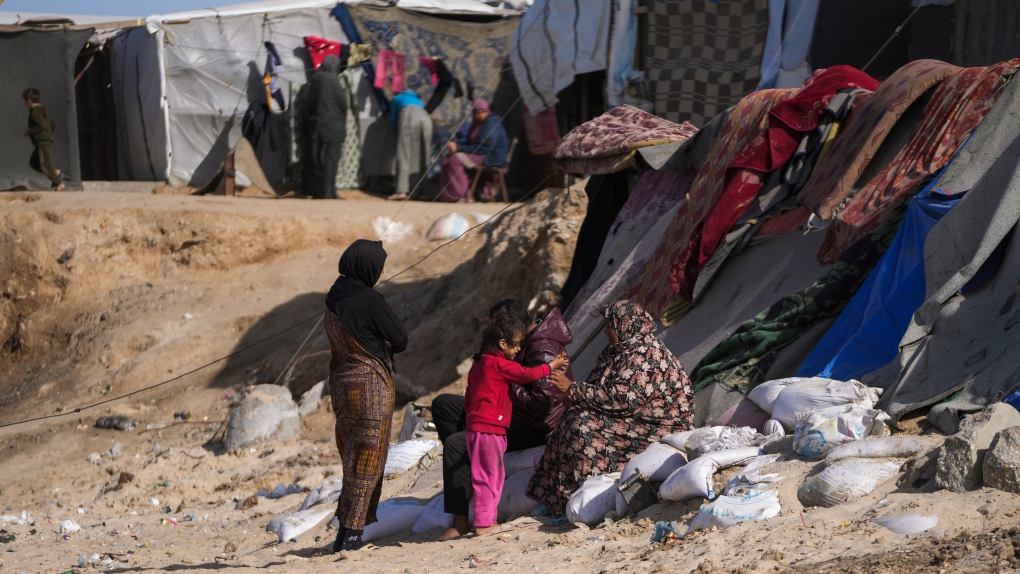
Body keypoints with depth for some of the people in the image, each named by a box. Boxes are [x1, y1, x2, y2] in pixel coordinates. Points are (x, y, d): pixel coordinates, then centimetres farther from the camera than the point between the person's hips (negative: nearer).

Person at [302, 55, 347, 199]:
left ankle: (313, 190, 16)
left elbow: (309, 102, 9)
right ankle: (327, 192, -5)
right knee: (329, 158, -3)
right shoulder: (332, 80, -13)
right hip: (331, 127, -6)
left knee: (314, 157, 11)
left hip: (314, 124, 6)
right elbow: (342, 102, -7)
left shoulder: (316, 78, 3)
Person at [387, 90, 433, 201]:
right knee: (420, 158, 8)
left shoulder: (396, 99, 32)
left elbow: (393, 121, 28)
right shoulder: (417, 100, 43)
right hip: (426, 119, 4)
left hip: (409, 117, -4)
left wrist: (399, 132, 43)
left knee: (404, 156, -7)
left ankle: (401, 191, -17)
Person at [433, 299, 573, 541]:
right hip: (510, 413, 11)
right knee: (442, 404, 9)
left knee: (455, 444, -25)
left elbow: (542, 402, -31)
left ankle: (460, 523, -23)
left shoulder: (543, 351, -24)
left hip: (532, 429, -11)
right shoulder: (528, 341, 7)